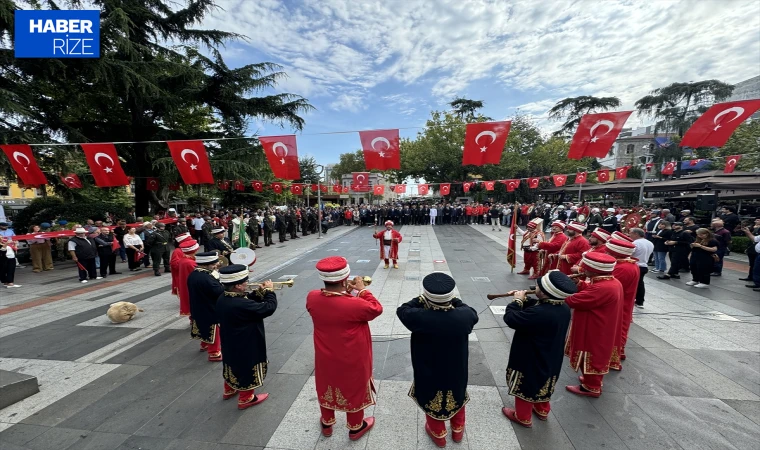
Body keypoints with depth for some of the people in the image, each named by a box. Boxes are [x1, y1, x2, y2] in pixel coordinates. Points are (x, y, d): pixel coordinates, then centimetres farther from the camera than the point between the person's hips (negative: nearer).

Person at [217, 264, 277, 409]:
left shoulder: (222, 299, -8)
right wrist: (269, 291, -18)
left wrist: (260, 292, -9)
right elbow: (269, 308, -32)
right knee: (247, 370, 14)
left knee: (233, 366, 30)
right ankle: (246, 399, 33)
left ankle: (229, 390, 52)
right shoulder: (241, 305, -38)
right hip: (246, 347, -9)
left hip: (230, 344, 9)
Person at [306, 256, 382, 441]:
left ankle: (327, 424, 51)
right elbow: (376, 309, -15)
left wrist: (344, 292, -3)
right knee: (354, 391, 21)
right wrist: (362, 290, -11)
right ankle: (355, 428, 45)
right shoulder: (355, 304, -33)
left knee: (326, 389, 28)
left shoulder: (312, 298, -18)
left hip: (325, 359, 4)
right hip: (352, 361, -4)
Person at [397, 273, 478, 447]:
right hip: (456, 371, 2)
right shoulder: (463, 316, -27)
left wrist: (421, 298, -6)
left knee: (432, 399, 27)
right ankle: (458, 429, 53)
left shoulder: (419, 317, -34)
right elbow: (473, 313, -2)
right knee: (457, 396, 31)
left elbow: (402, 310, -13)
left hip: (429, 372, -2)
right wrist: (453, 300, -1)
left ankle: (438, 434, 49)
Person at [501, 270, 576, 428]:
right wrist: (525, 300, -10)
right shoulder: (563, 307, -13)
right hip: (549, 358, 8)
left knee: (525, 388, 17)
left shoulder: (539, 313, -40)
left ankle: (523, 417, 39)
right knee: (542, 384, 31)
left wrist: (517, 301, -18)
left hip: (530, 360, -7)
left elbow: (510, 318, -31)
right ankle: (542, 410, 53)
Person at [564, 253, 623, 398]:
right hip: (601, 331, 10)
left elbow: (574, 301, -30)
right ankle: (592, 380, 43)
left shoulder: (601, 288, -32)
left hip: (594, 333, -10)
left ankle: (591, 387, 26)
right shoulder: (613, 282, 0)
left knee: (590, 358, 9)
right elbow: (590, 293, 10)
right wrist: (579, 284, -5)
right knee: (595, 357, 26)